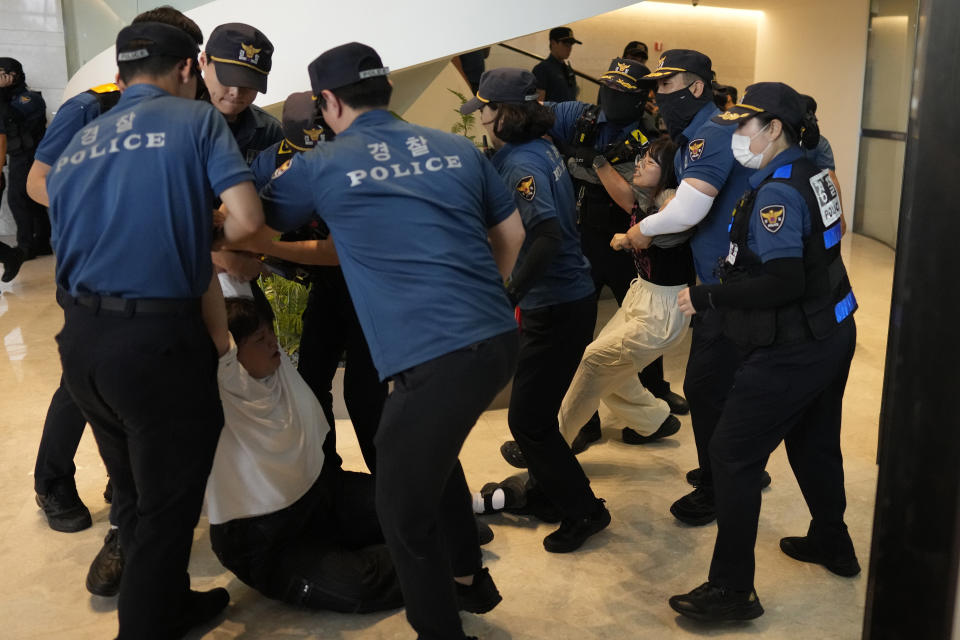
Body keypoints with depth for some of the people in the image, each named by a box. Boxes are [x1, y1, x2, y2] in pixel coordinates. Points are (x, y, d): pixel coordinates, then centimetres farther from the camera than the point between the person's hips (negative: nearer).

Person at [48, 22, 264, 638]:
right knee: (168, 504, 10)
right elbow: (248, 219, -12)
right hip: (157, 338, -7)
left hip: (79, 338, 7)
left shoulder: (76, 144, 16)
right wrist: (212, 240, 10)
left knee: (135, 494, 24)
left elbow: (70, 234, 17)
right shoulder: (197, 118, -1)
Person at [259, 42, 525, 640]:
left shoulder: (320, 166, 1)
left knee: (405, 508, 10)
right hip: (499, 338, 7)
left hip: (434, 358, -7)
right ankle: (469, 575, 47)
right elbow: (512, 232, 22)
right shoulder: (456, 148, 12)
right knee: (433, 452, 31)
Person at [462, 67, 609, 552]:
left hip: (556, 307, -10)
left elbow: (547, 236, -33)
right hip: (570, 297, 10)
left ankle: (583, 510, 12)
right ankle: (547, 488, 42)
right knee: (536, 410, 24)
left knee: (527, 419, -1)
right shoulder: (542, 148, 7)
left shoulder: (520, 164, -21)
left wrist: (510, 294, -35)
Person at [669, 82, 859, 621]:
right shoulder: (813, 174, 6)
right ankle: (833, 543, 45)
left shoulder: (778, 192, -21)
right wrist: (738, 272, 7)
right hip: (832, 333, 9)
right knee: (814, 442, 25)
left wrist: (708, 297, -21)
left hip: (793, 351, -9)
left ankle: (732, 591, 6)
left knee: (733, 455, -2)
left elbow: (782, 283, -28)